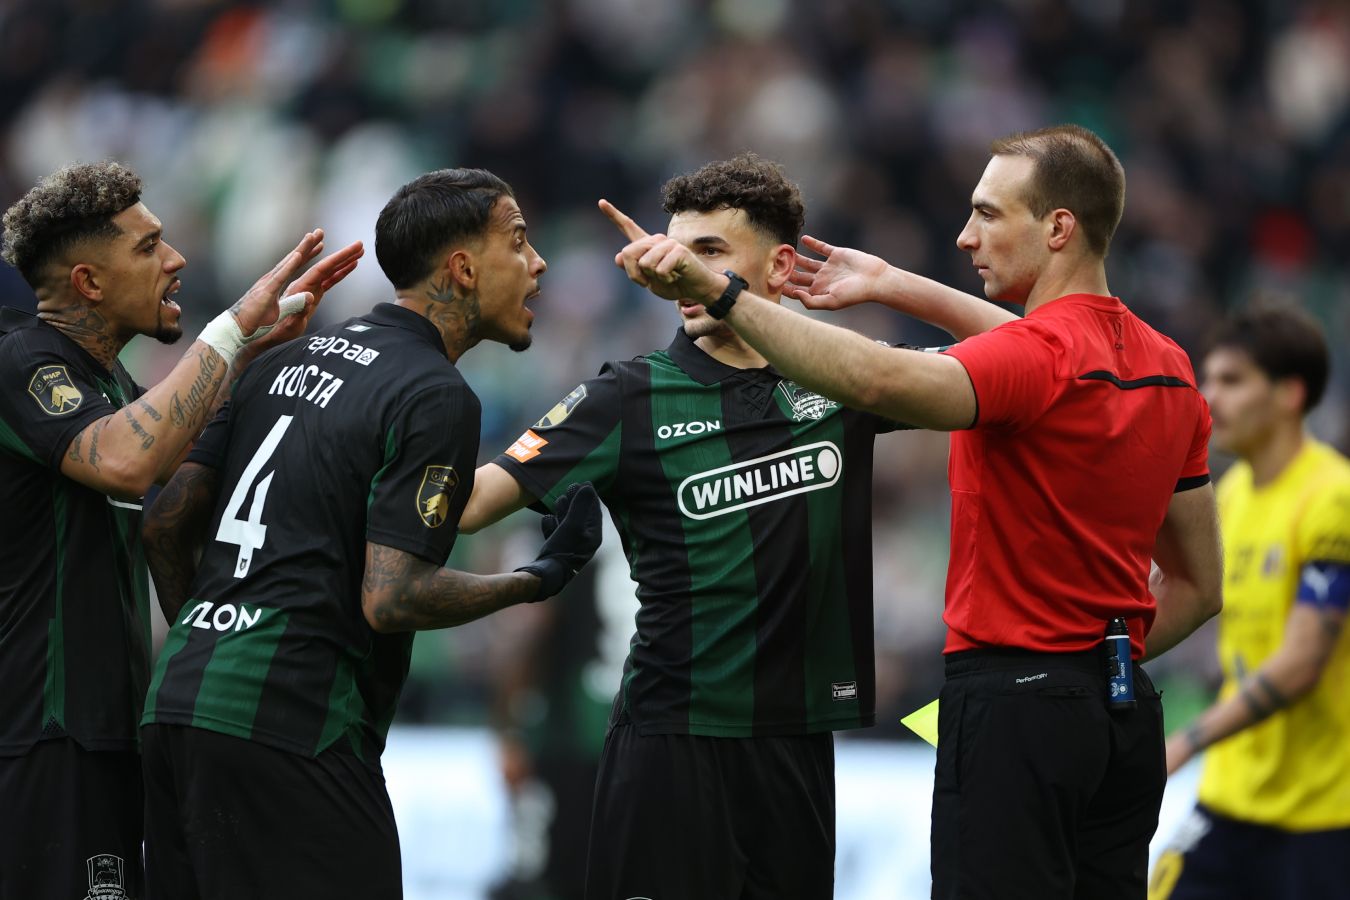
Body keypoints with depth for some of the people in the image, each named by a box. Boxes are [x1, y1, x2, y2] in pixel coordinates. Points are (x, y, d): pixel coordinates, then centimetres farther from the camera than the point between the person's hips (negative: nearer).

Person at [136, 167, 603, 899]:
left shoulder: (291, 359, 16)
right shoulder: (438, 398, -8)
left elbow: (166, 522, 16)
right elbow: (391, 599, -16)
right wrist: (538, 580, -2)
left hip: (176, 701, 9)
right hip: (288, 732, -9)